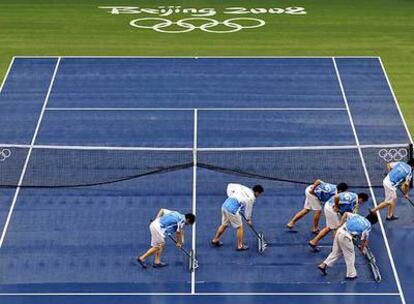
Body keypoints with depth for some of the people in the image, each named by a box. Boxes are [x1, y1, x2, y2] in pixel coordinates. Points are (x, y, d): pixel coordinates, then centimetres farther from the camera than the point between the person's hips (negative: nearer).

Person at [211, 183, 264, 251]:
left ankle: (215, 240, 38)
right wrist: (248, 219, 18)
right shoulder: (251, 198, -8)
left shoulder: (243, 188, 11)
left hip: (225, 205, 8)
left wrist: (231, 196, 18)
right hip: (232, 210, -8)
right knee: (240, 227, 8)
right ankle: (240, 246, 16)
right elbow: (248, 209, 2)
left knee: (224, 224, 25)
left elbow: (230, 185, 17)